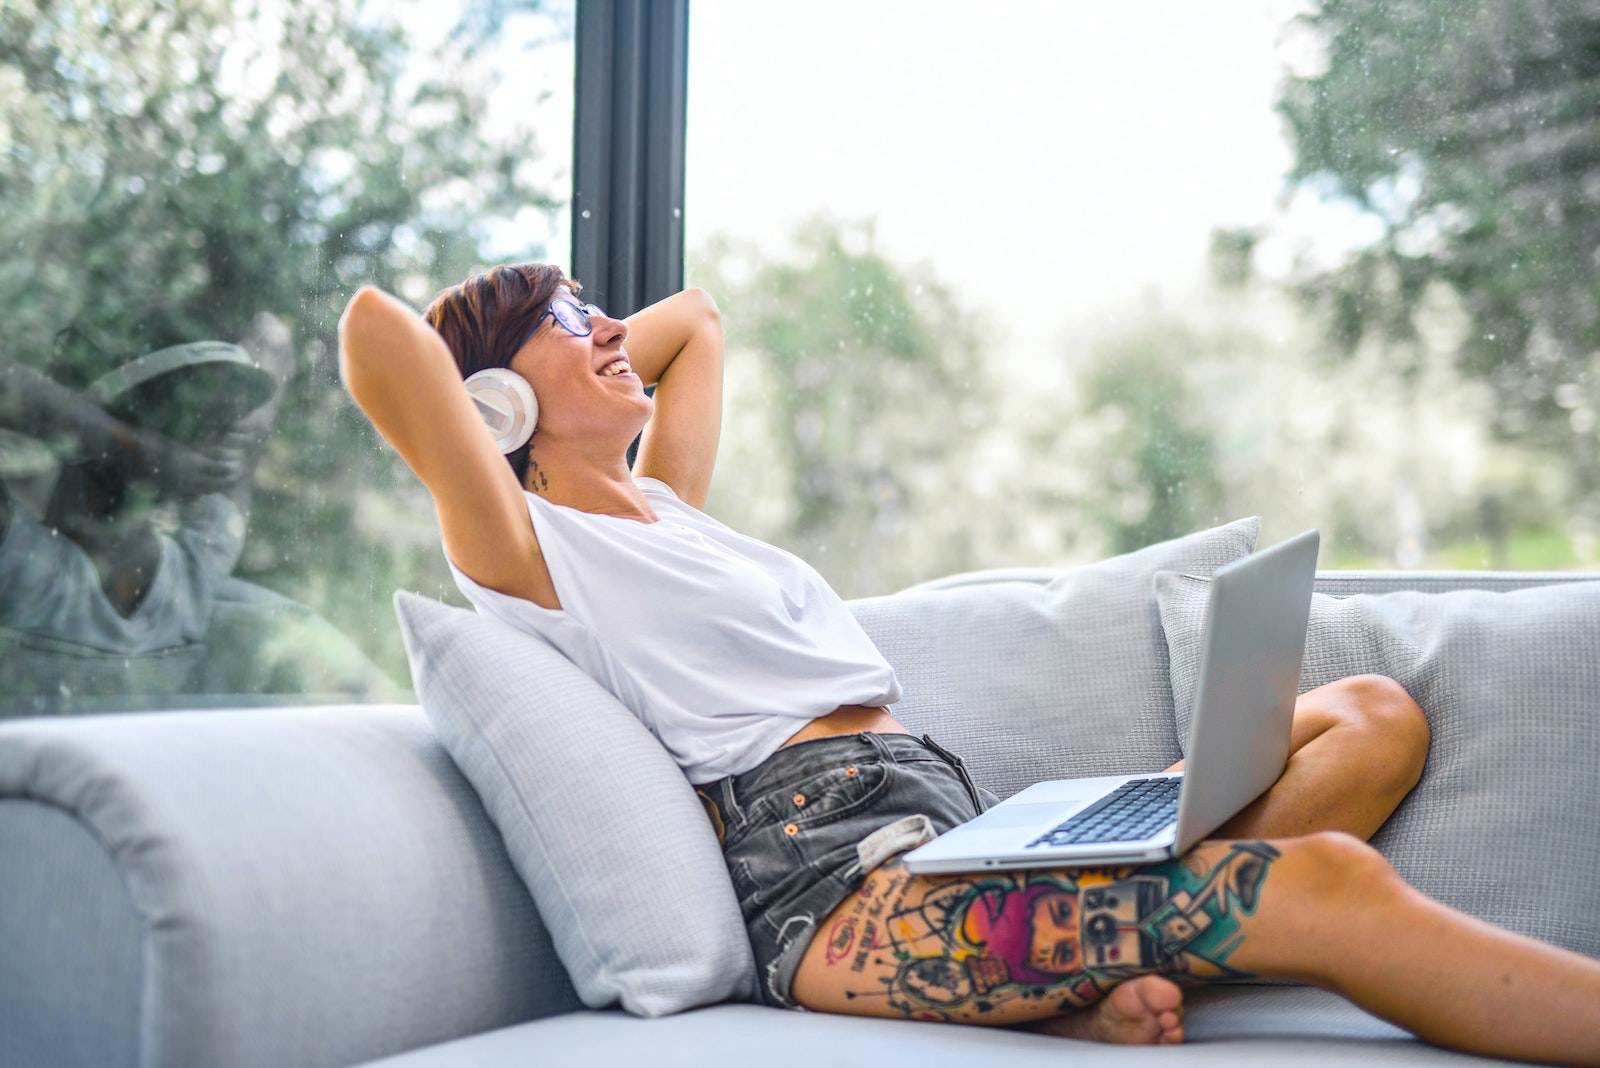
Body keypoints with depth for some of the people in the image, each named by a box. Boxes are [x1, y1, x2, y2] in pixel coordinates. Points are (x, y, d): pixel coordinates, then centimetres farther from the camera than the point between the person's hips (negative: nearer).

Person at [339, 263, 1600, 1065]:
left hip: (964, 825, 10)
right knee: (1328, 888, -27)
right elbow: (374, 328, -13)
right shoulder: (530, 548, 1)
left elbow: (696, 319, 44)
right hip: (841, 877, -10)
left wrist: (590, 363, 29)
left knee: (1371, 717, 7)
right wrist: (478, 380, 6)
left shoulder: (664, 507, 28)